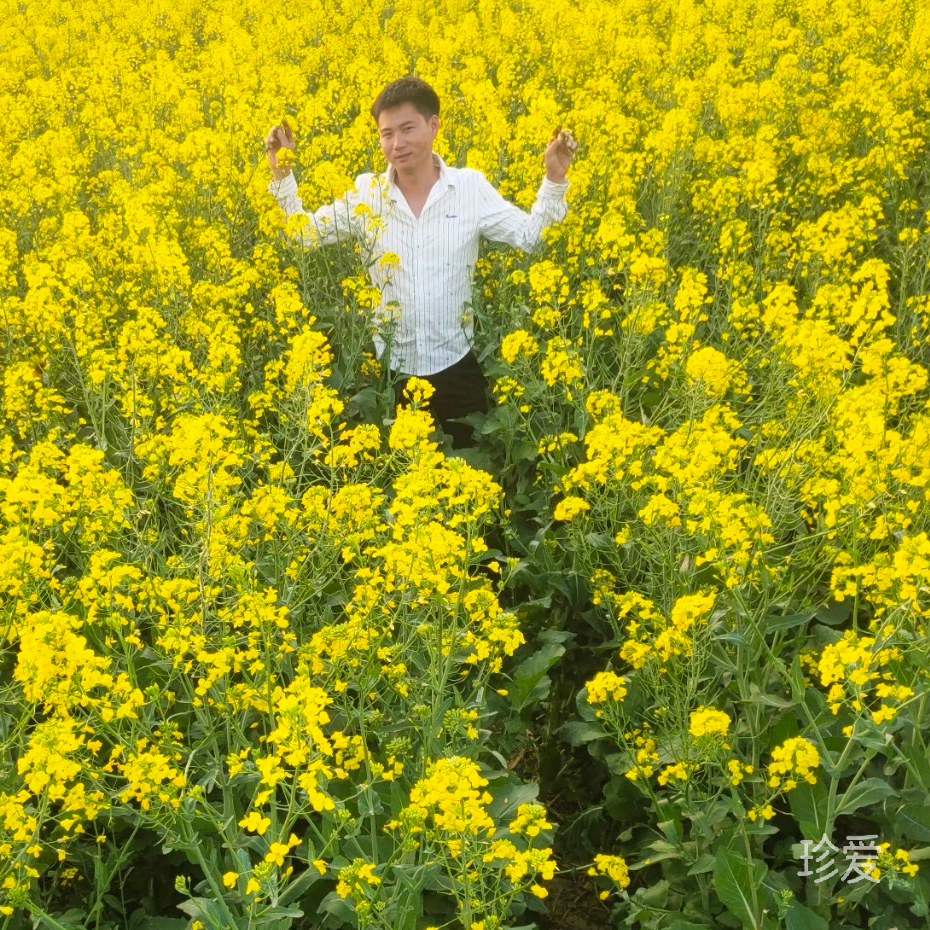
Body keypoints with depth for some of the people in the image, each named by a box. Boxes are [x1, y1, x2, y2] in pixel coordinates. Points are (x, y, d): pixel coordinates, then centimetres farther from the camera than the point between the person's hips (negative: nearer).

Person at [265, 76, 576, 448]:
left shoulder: (472, 187, -5)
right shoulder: (367, 194, -3)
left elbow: (530, 236, 1)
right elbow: (306, 233, 2)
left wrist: (554, 179, -10)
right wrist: (282, 172, -8)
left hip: (456, 366, -1)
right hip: (390, 369, 1)